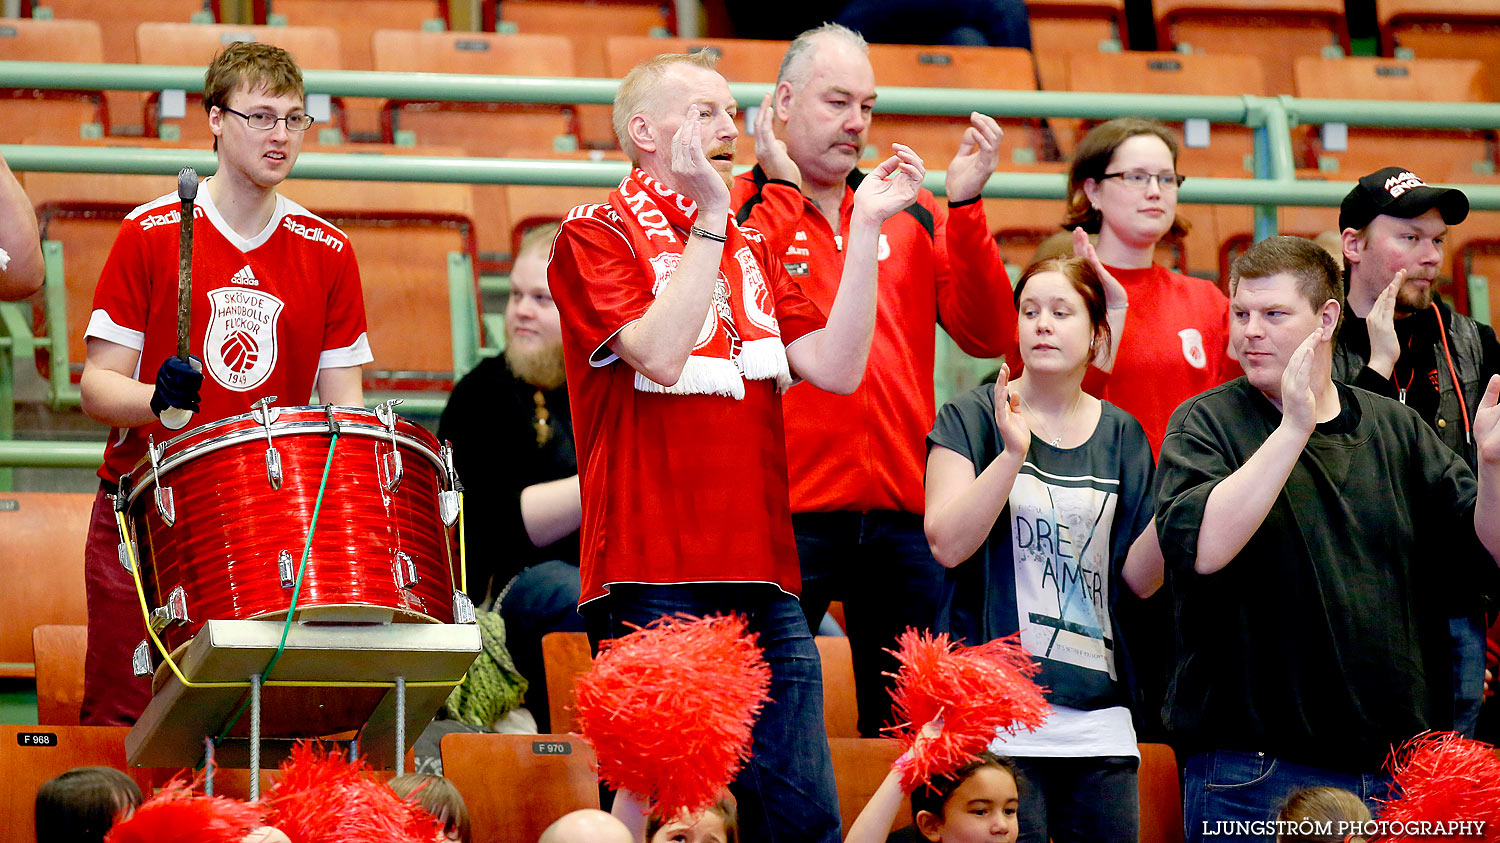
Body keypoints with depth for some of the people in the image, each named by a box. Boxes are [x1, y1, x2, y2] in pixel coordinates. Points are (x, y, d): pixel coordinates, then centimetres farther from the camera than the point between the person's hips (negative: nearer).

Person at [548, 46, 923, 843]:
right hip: (653, 583, -6)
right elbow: (661, 353, -15)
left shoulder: (749, 249, 21)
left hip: (762, 580, 6)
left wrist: (864, 230, 3)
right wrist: (708, 217, -12)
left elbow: (836, 368, 8)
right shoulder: (597, 234, 2)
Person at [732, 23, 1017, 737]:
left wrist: (963, 206, -6)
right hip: (787, 512, -4)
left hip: (902, 514, 4)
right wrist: (782, 187, -13)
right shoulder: (740, 210, 3)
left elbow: (990, 336, 3)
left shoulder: (915, 217, 14)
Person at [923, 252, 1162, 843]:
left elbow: (1139, 579, 10)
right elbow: (948, 543, -10)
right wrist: (1013, 453, -20)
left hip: (1099, 716, 4)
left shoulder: (1122, 435, 12)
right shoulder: (975, 417, 3)